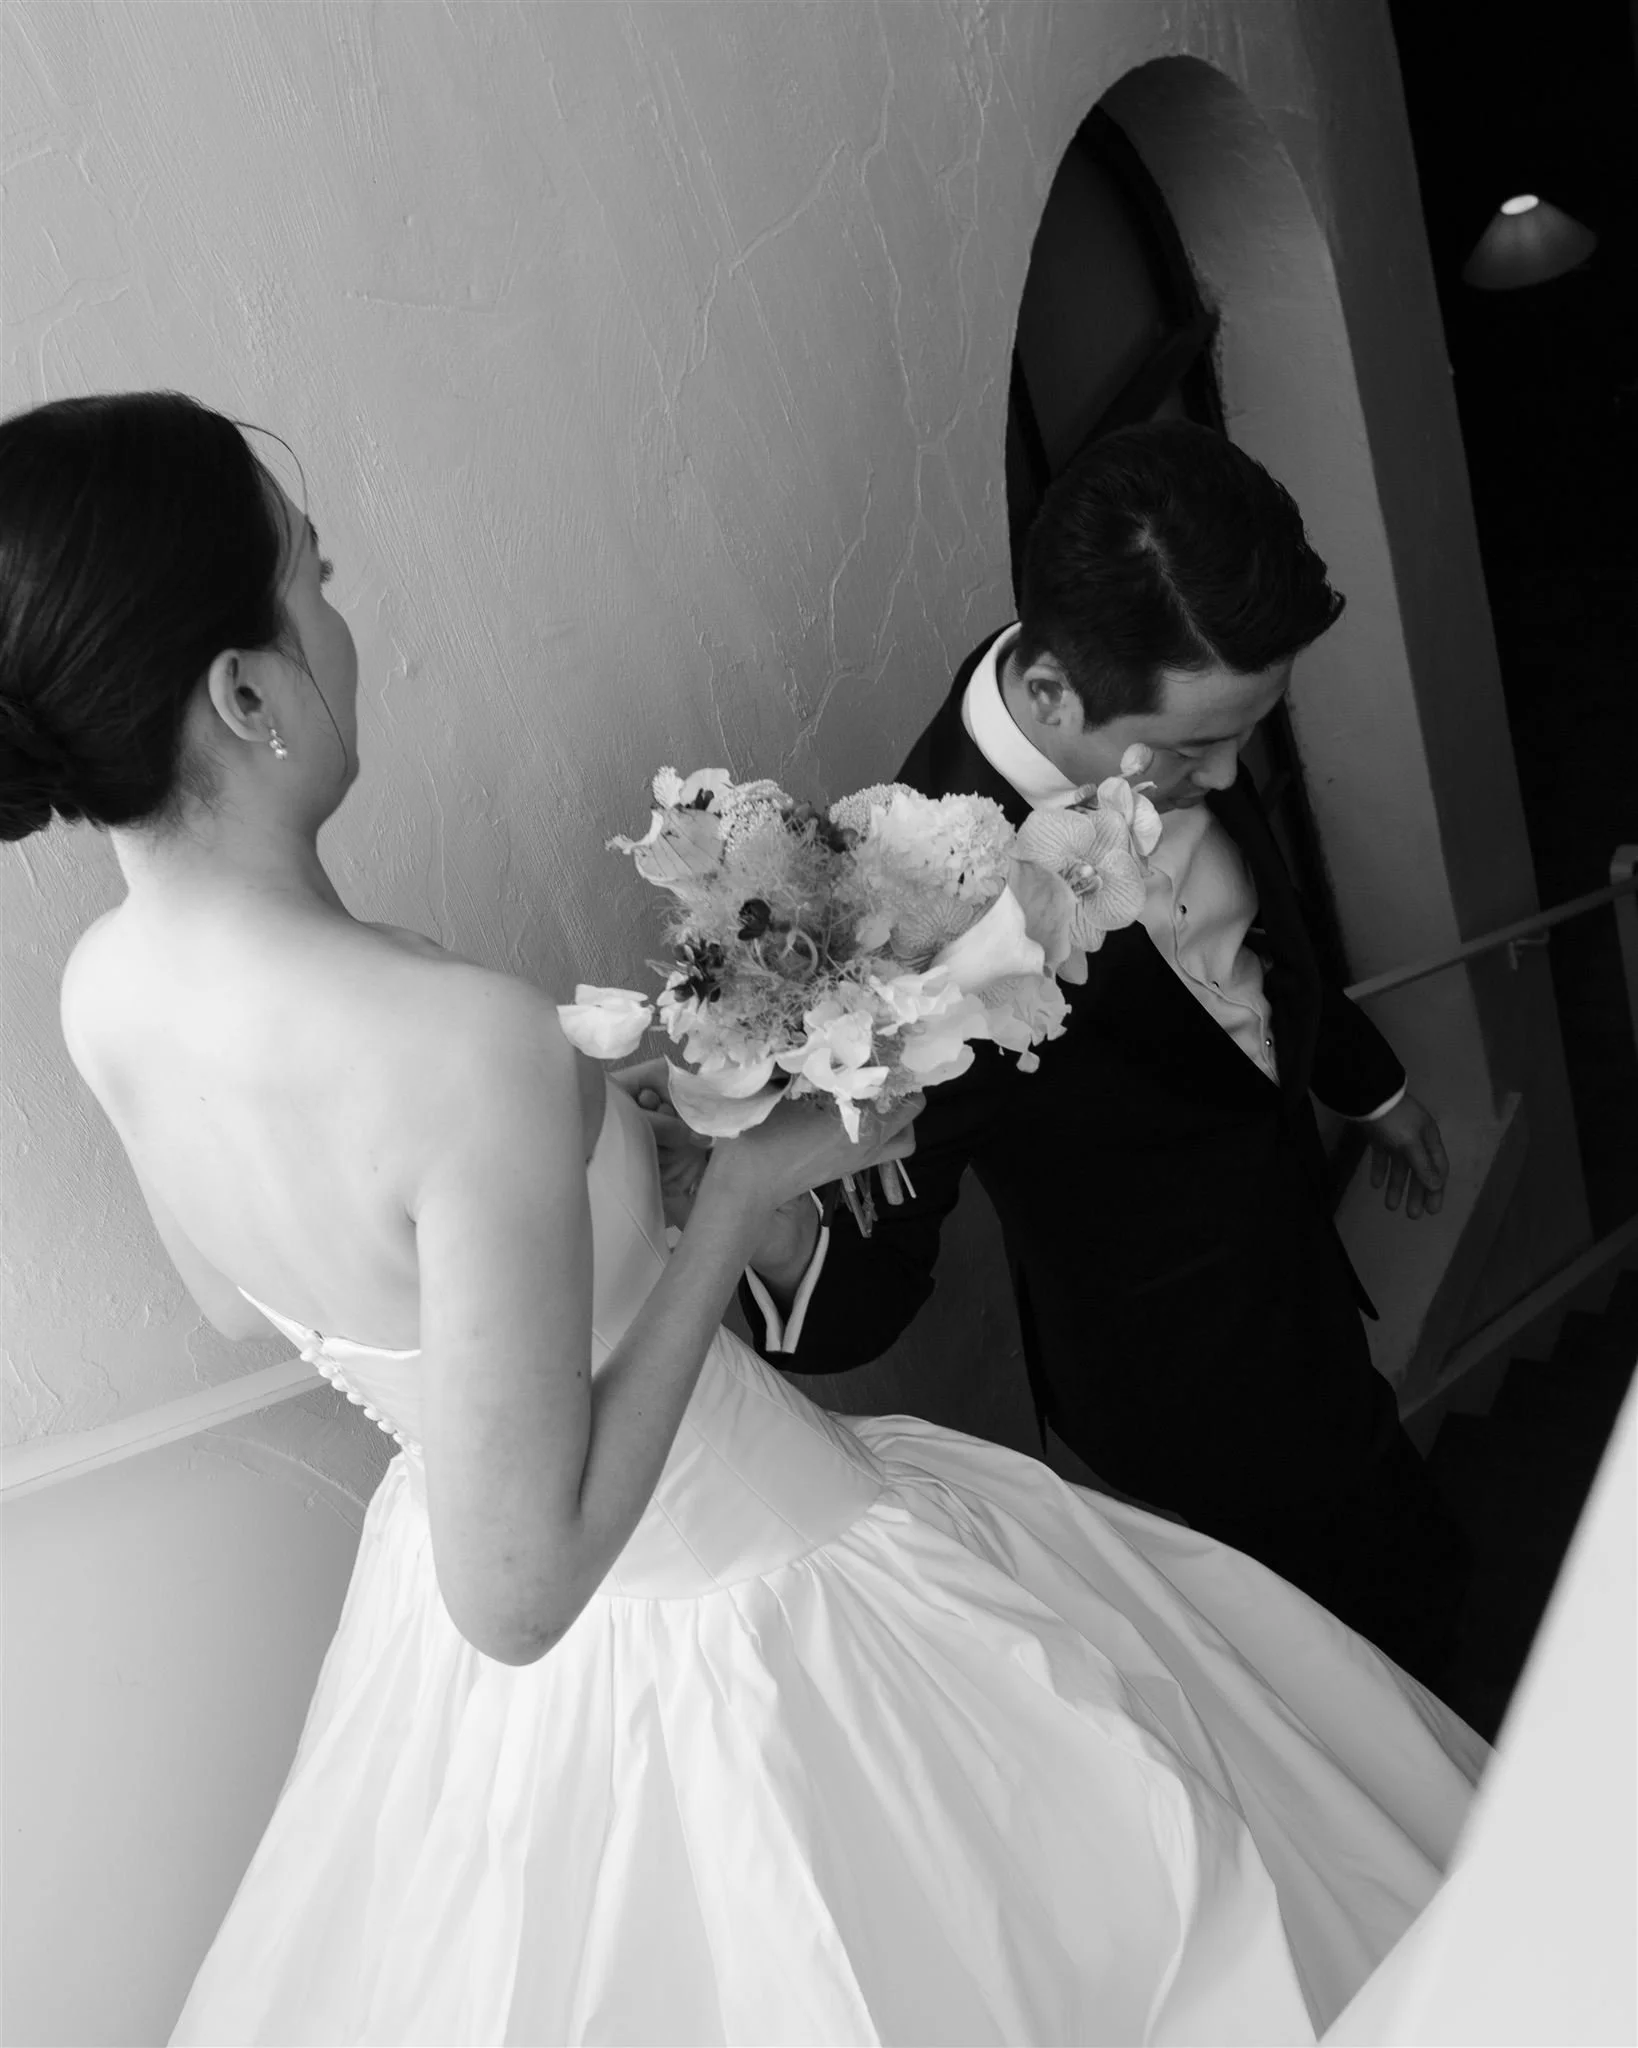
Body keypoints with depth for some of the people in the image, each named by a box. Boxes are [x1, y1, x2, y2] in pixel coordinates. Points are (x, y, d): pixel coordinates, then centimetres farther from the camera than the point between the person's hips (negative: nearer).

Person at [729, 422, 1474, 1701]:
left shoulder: (1164, 712, -17)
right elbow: (873, 1269, -30)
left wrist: (1366, 1078, 18)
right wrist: (790, 1255, -54)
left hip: (1281, 1231, 8)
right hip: (1194, 1374, -7)